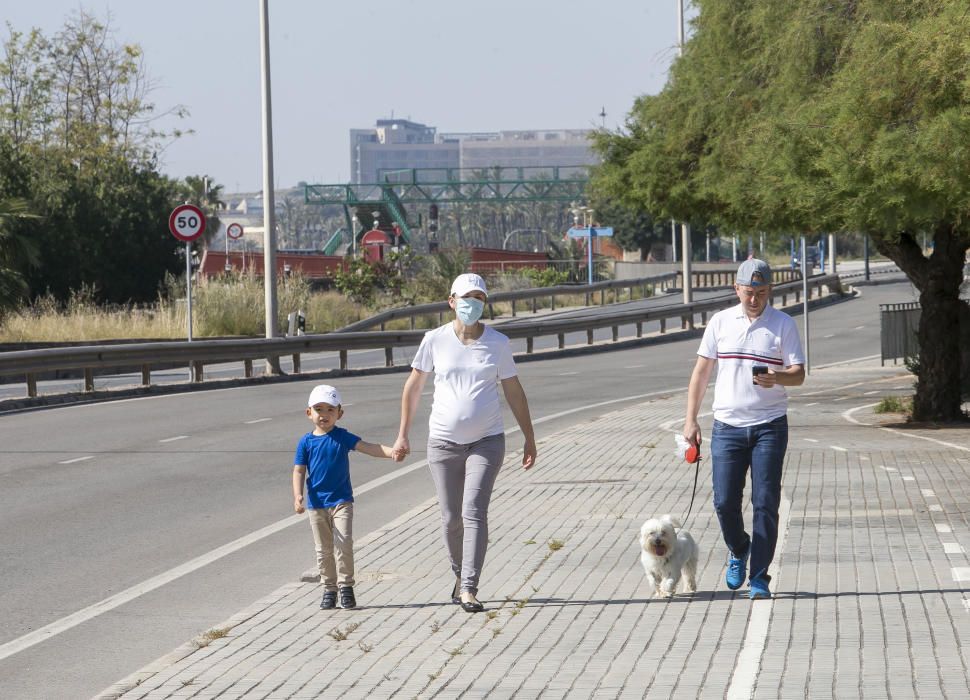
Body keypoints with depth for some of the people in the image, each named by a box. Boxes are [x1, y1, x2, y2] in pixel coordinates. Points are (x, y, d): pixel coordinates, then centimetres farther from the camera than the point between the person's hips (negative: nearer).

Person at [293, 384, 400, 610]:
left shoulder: (342, 437, -2)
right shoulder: (306, 442, 1)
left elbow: (367, 447, -13)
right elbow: (299, 471, 1)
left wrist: (390, 452, -29)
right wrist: (297, 496, -15)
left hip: (341, 500, -2)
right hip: (316, 503, 2)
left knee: (343, 543, -12)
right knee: (323, 549, 7)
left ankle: (346, 586, -2)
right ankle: (329, 589, 16)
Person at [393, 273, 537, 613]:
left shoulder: (497, 342, -1)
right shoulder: (435, 340, -2)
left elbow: (514, 392, 7)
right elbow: (413, 385, 7)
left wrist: (529, 440, 8)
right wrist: (403, 434, 6)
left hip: (486, 441, -1)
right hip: (444, 441, 1)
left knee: (474, 512, -14)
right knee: (451, 518, 5)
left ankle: (469, 589, -16)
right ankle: (460, 575, 30)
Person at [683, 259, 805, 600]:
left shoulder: (783, 324, 1)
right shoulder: (720, 322, 6)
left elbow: (799, 374, -2)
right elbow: (701, 371, 11)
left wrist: (776, 377, -25)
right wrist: (691, 419, 6)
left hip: (769, 427, -2)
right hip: (727, 427, 2)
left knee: (765, 504, -4)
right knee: (725, 502, -1)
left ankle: (759, 578, 3)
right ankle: (738, 550, 29)